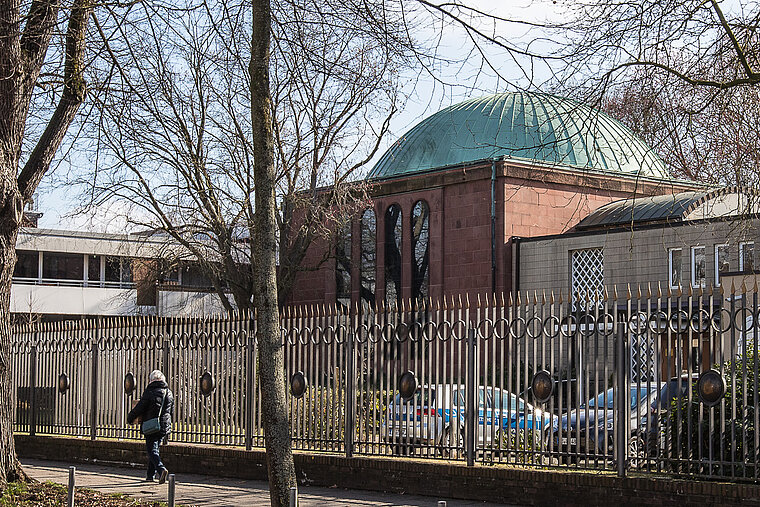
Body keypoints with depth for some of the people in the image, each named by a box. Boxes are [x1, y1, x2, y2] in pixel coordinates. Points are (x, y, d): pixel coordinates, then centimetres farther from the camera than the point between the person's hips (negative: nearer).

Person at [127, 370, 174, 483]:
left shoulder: (149, 392, -11)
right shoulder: (169, 393, 7)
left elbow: (139, 409, -9)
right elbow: (171, 410, 17)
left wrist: (130, 418, 8)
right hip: (165, 427, 6)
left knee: (152, 450, -4)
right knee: (154, 449, 18)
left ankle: (162, 469, -26)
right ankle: (151, 475, 20)